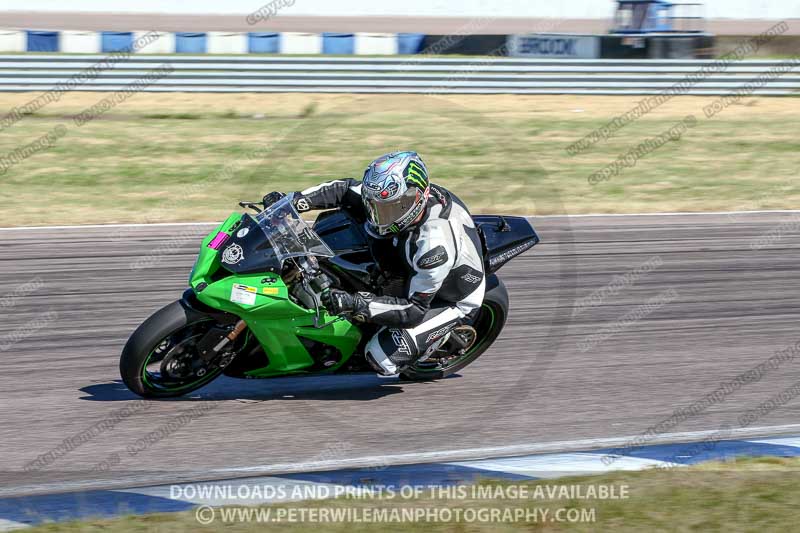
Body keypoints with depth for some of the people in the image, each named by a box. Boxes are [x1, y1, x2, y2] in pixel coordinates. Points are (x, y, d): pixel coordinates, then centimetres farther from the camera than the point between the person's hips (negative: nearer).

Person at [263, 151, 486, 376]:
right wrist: (294, 201, -19)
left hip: (449, 298, -7)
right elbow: (347, 190, -8)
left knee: (382, 357, -19)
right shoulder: (398, 196, -22)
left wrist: (356, 304, -46)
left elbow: (415, 309, -36)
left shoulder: (434, 245, -43)